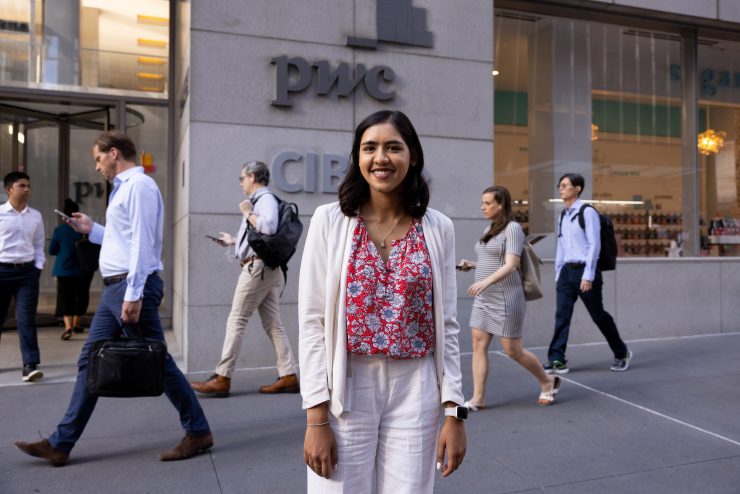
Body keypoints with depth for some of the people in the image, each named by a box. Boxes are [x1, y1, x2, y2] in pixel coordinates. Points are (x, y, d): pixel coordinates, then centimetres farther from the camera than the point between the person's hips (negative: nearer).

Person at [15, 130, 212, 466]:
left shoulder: (139, 186, -11)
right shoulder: (124, 187, 19)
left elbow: (142, 243, -19)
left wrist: (133, 295, -23)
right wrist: (91, 229, 22)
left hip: (132, 286, -10)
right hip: (115, 288, 10)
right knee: (89, 361, 10)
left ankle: (198, 432, 9)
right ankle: (61, 444, 18)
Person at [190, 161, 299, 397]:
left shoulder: (265, 198, -8)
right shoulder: (260, 200, 21)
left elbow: (269, 227, -27)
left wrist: (247, 212, -12)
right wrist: (233, 240, 29)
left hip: (257, 267, -10)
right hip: (268, 269, 10)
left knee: (236, 321, -5)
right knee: (273, 324, 7)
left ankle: (222, 379, 0)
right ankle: (288, 376, 7)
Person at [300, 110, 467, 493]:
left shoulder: (438, 228, 2)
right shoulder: (329, 220, -4)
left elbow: (447, 326, 4)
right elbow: (312, 322, -5)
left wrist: (454, 411, 1)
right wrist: (316, 417, -9)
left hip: (416, 391, 2)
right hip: (346, 390, -1)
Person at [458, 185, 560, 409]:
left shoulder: (512, 228, -10)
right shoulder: (489, 230, 14)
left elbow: (510, 265, -21)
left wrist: (485, 282, -34)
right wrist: (471, 265, 6)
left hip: (505, 299, -8)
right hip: (483, 299, 8)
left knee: (513, 350, 1)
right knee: (478, 343, 1)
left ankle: (548, 381, 26)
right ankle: (477, 398, 6)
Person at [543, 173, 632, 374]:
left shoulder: (587, 212, -8)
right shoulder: (563, 216, 13)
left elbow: (594, 245, -13)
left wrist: (588, 276, -17)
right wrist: (558, 273, 14)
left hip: (584, 270, -6)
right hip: (567, 271, 6)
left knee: (598, 315, 6)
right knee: (562, 315, -3)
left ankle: (622, 353, 27)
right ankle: (557, 360, -1)